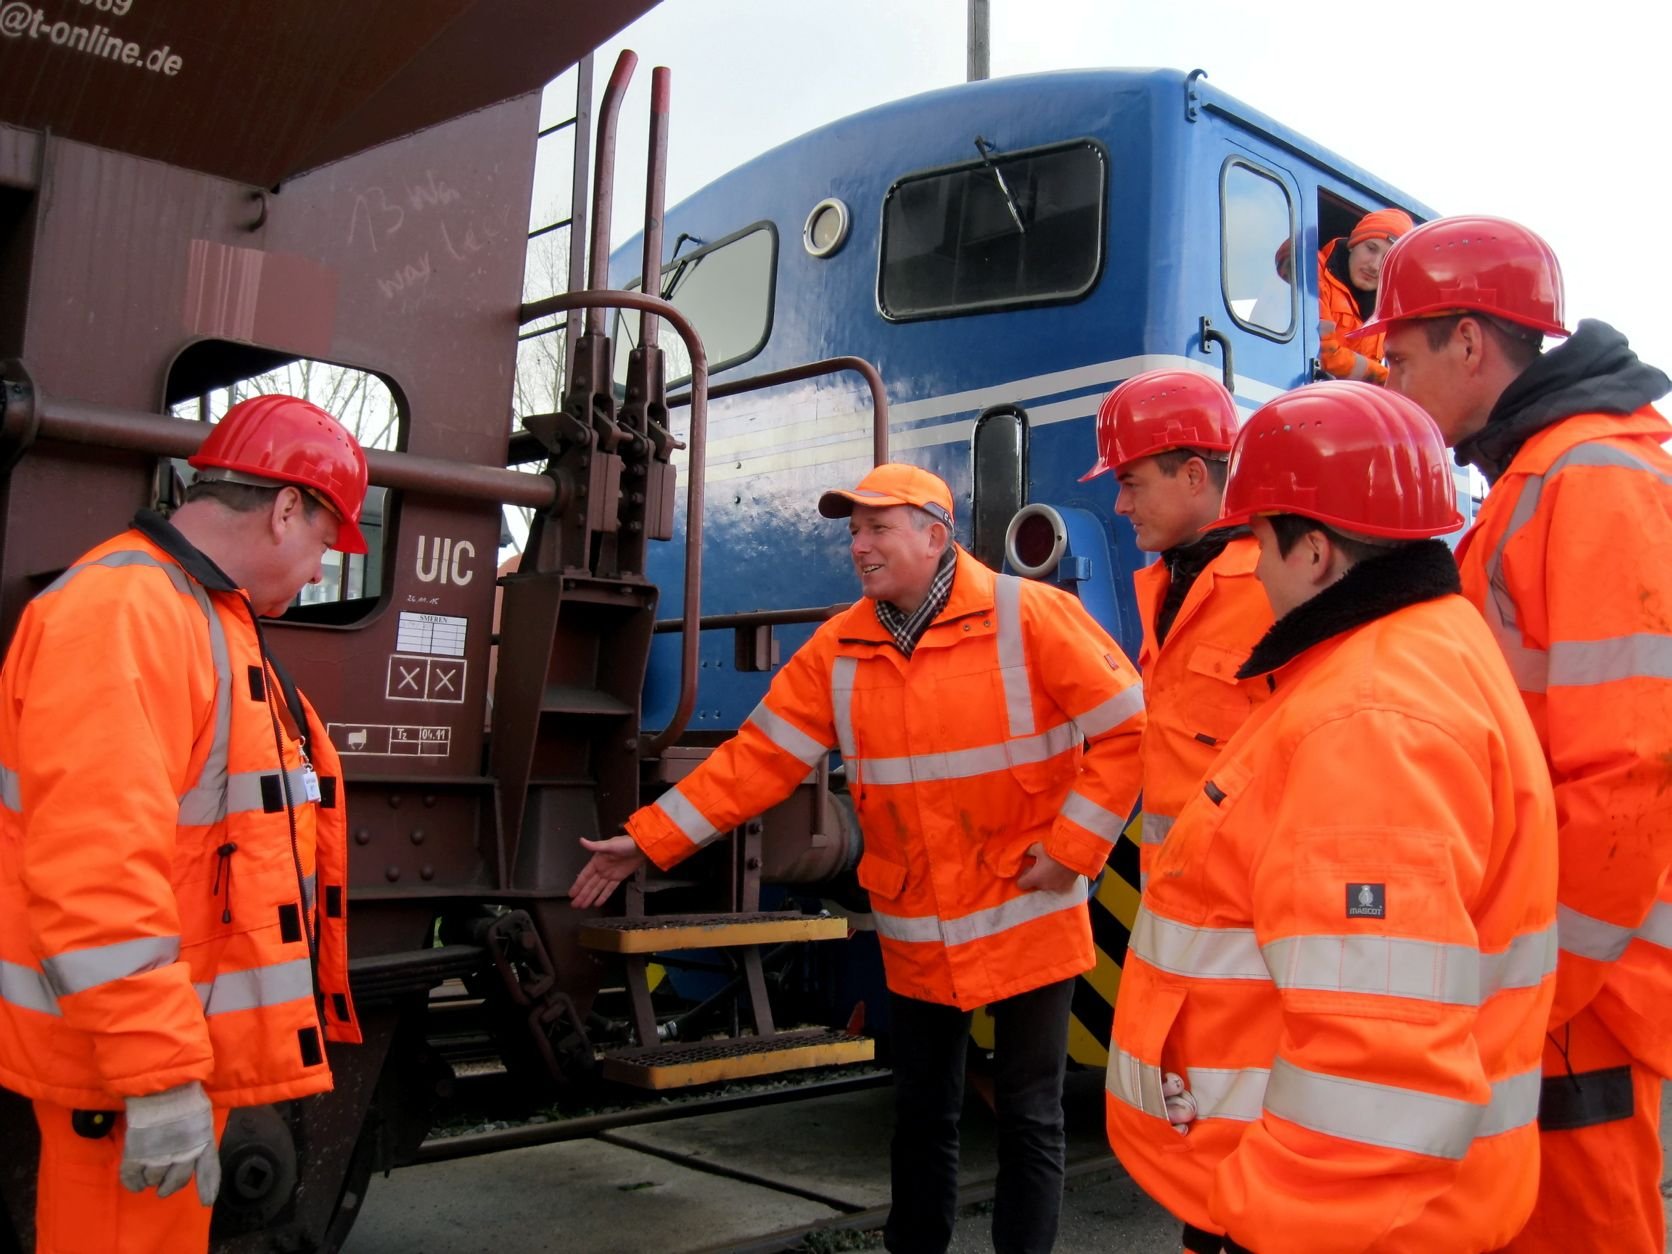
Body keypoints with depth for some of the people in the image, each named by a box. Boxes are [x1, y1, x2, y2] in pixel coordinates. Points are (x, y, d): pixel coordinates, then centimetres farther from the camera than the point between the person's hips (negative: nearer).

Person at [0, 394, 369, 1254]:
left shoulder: (207, 621, 15)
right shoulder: (121, 614, -19)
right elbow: (96, 872, -27)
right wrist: (158, 1073, -26)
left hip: (178, 1048, 10)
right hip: (129, 1069, -10)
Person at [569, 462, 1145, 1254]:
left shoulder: (1029, 615, -13)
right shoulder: (840, 648, 0)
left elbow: (1127, 728, -11)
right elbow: (759, 757, -2)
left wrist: (1072, 845, -15)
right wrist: (650, 838, -7)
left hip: (1027, 919, -3)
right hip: (917, 934, 4)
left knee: (1028, 1115, 7)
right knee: (921, 1114, 16)